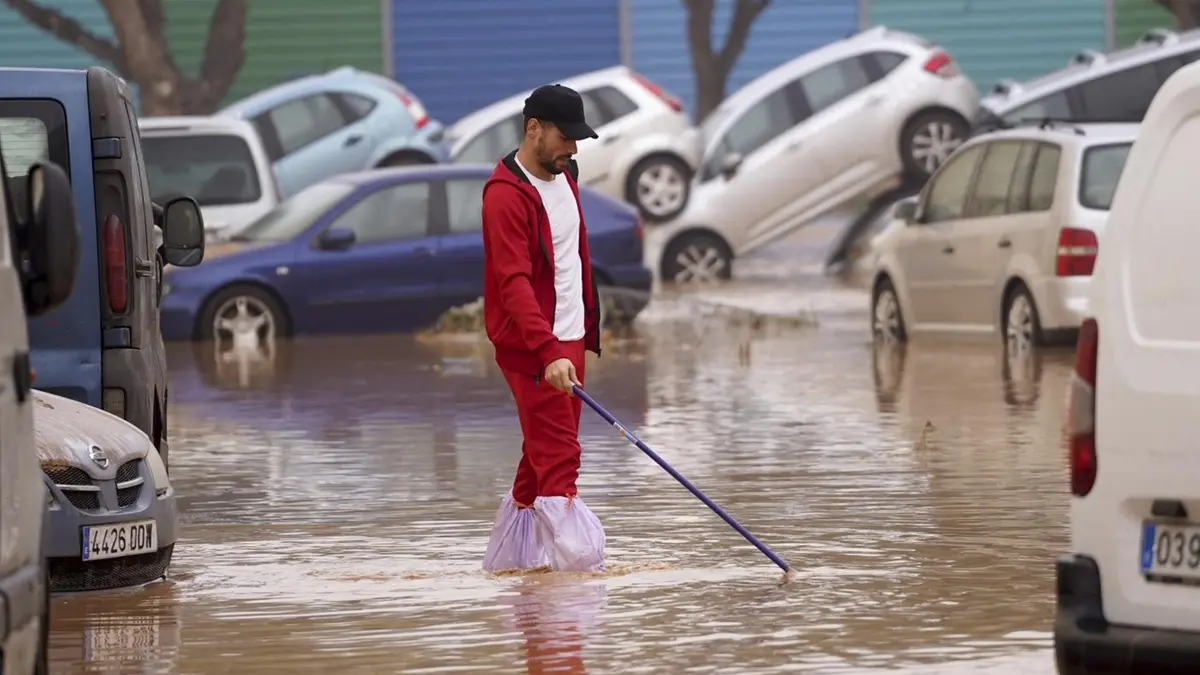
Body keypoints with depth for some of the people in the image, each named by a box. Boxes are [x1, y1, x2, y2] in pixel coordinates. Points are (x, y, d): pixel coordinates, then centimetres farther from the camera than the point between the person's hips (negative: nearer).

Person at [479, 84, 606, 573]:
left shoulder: (563, 176, 12)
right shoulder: (507, 194, -18)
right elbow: (514, 282, -27)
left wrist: (588, 327, 22)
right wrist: (548, 352, -36)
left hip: (569, 338, 9)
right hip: (531, 346, -9)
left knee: (544, 454, 13)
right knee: (558, 457, -14)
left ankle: (508, 556, 22)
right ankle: (577, 559, -18)